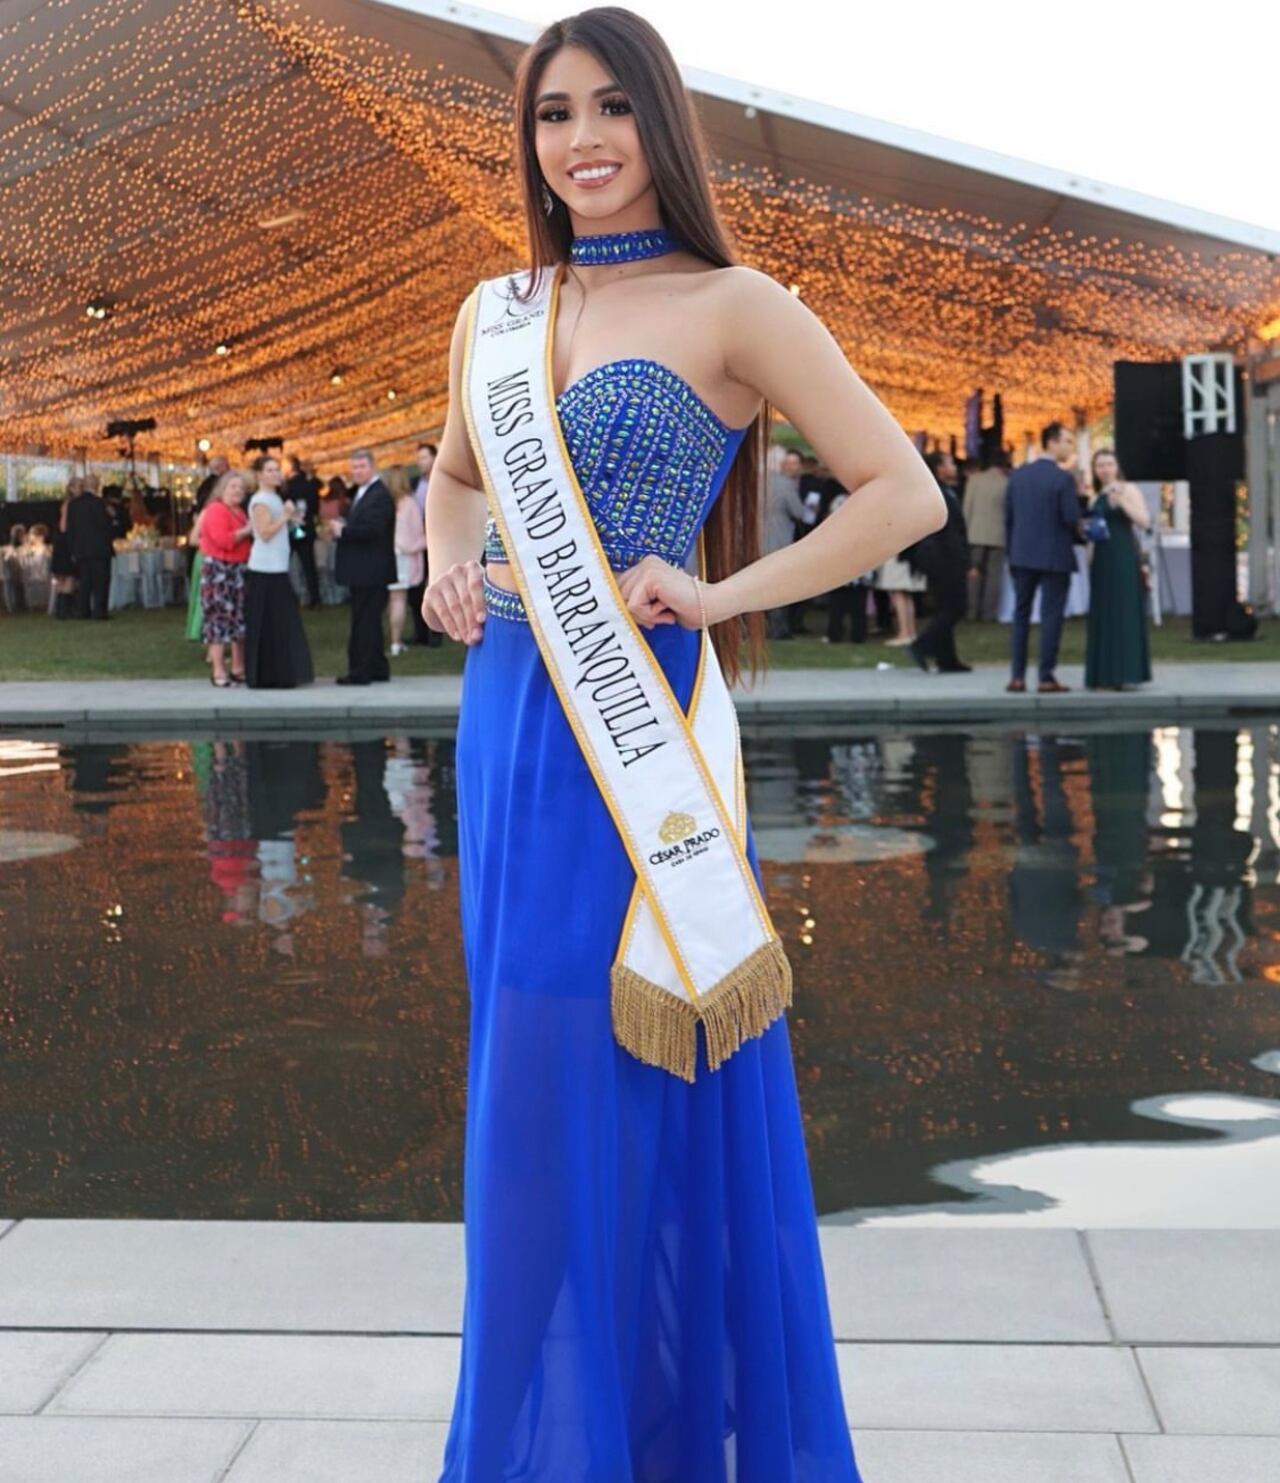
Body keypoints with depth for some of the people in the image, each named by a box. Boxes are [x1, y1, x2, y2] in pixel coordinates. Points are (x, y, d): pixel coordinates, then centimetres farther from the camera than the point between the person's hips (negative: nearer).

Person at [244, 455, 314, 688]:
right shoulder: (260, 501, -9)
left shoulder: (275, 498, 18)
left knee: (280, 624, 9)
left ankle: (278, 675, 13)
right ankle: (264, 677, -3)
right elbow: (265, 533, -18)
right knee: (265, 625, -6)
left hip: (277, 569, 9)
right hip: (264, 571, -9)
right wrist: (285, 516, -18)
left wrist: (292, 521, 7)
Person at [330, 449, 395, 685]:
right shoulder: (361, 493, 18)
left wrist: (342, 530, -16)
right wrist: (340, 527, 2)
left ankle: (360, 672, -4)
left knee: (364, 622, -7)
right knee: (368, 621, 16)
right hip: (362, 571, 11)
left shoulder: (380, 495, -15)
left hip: (371, 571, -11)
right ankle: (377, 668, 23)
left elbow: (371, 529, -26)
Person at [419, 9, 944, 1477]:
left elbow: (904, 493, -8)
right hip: (506, 724, 6)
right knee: (535, 1093, 13)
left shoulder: (733, 306, -5)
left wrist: (723, 593, -13)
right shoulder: (494, 312, 12)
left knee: (627, 1088, 0)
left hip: (638, 735, -6)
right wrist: (448, 570, 7)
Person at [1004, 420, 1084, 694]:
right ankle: (1046, 677, 2)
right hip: (1054, 556, -5)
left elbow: (1008, 515, 7)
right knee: (1051, 615, 1)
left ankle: (1017, 676, 10)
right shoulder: (1063, 478, -13)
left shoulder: (1018, 474, 4)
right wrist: (1073, 533, 6)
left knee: (1021, 614, 12)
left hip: (1022, 555, 5)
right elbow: (1072, 518, -17)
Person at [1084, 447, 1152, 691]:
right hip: (1100, 561, 7)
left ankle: (1122, 674, -8)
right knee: (1102, 616, 6)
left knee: (1123, 613, -7)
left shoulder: (1128, 489, -3)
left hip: (1123, 560, -7)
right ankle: (1104, 675, 10)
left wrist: (1122, 502, -22)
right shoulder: (1096, 497, 17)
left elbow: (1145, 522, -13)